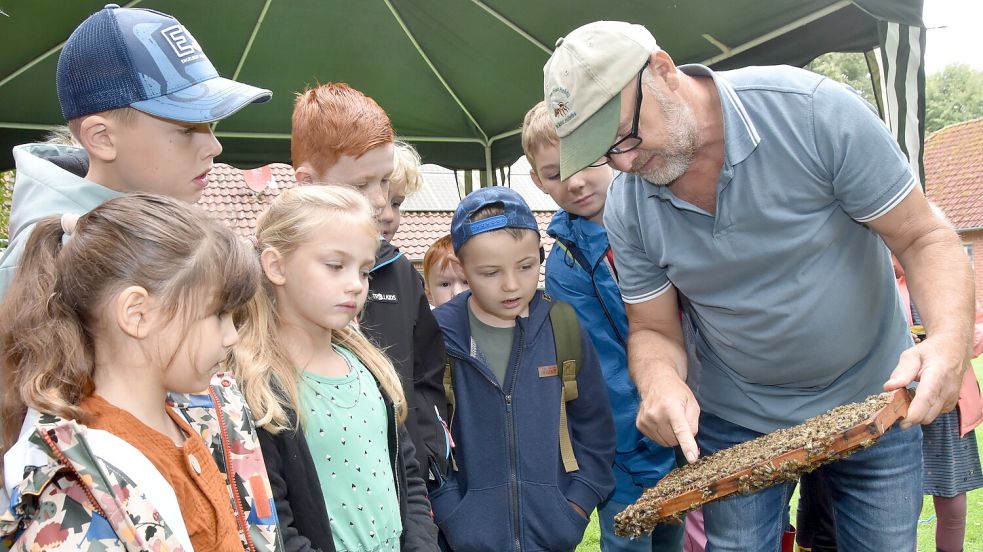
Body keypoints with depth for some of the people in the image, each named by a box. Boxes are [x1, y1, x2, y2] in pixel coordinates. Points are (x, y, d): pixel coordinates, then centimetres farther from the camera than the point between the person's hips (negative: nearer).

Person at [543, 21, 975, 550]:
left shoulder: (810, 109, -22)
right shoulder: (626, 207, -13)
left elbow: (925, 237, -16)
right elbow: (655, 330, -5)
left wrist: (949, 338, -35)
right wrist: (660, 380, -29)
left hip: (873, 401, -1)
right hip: (736, 421, 1)